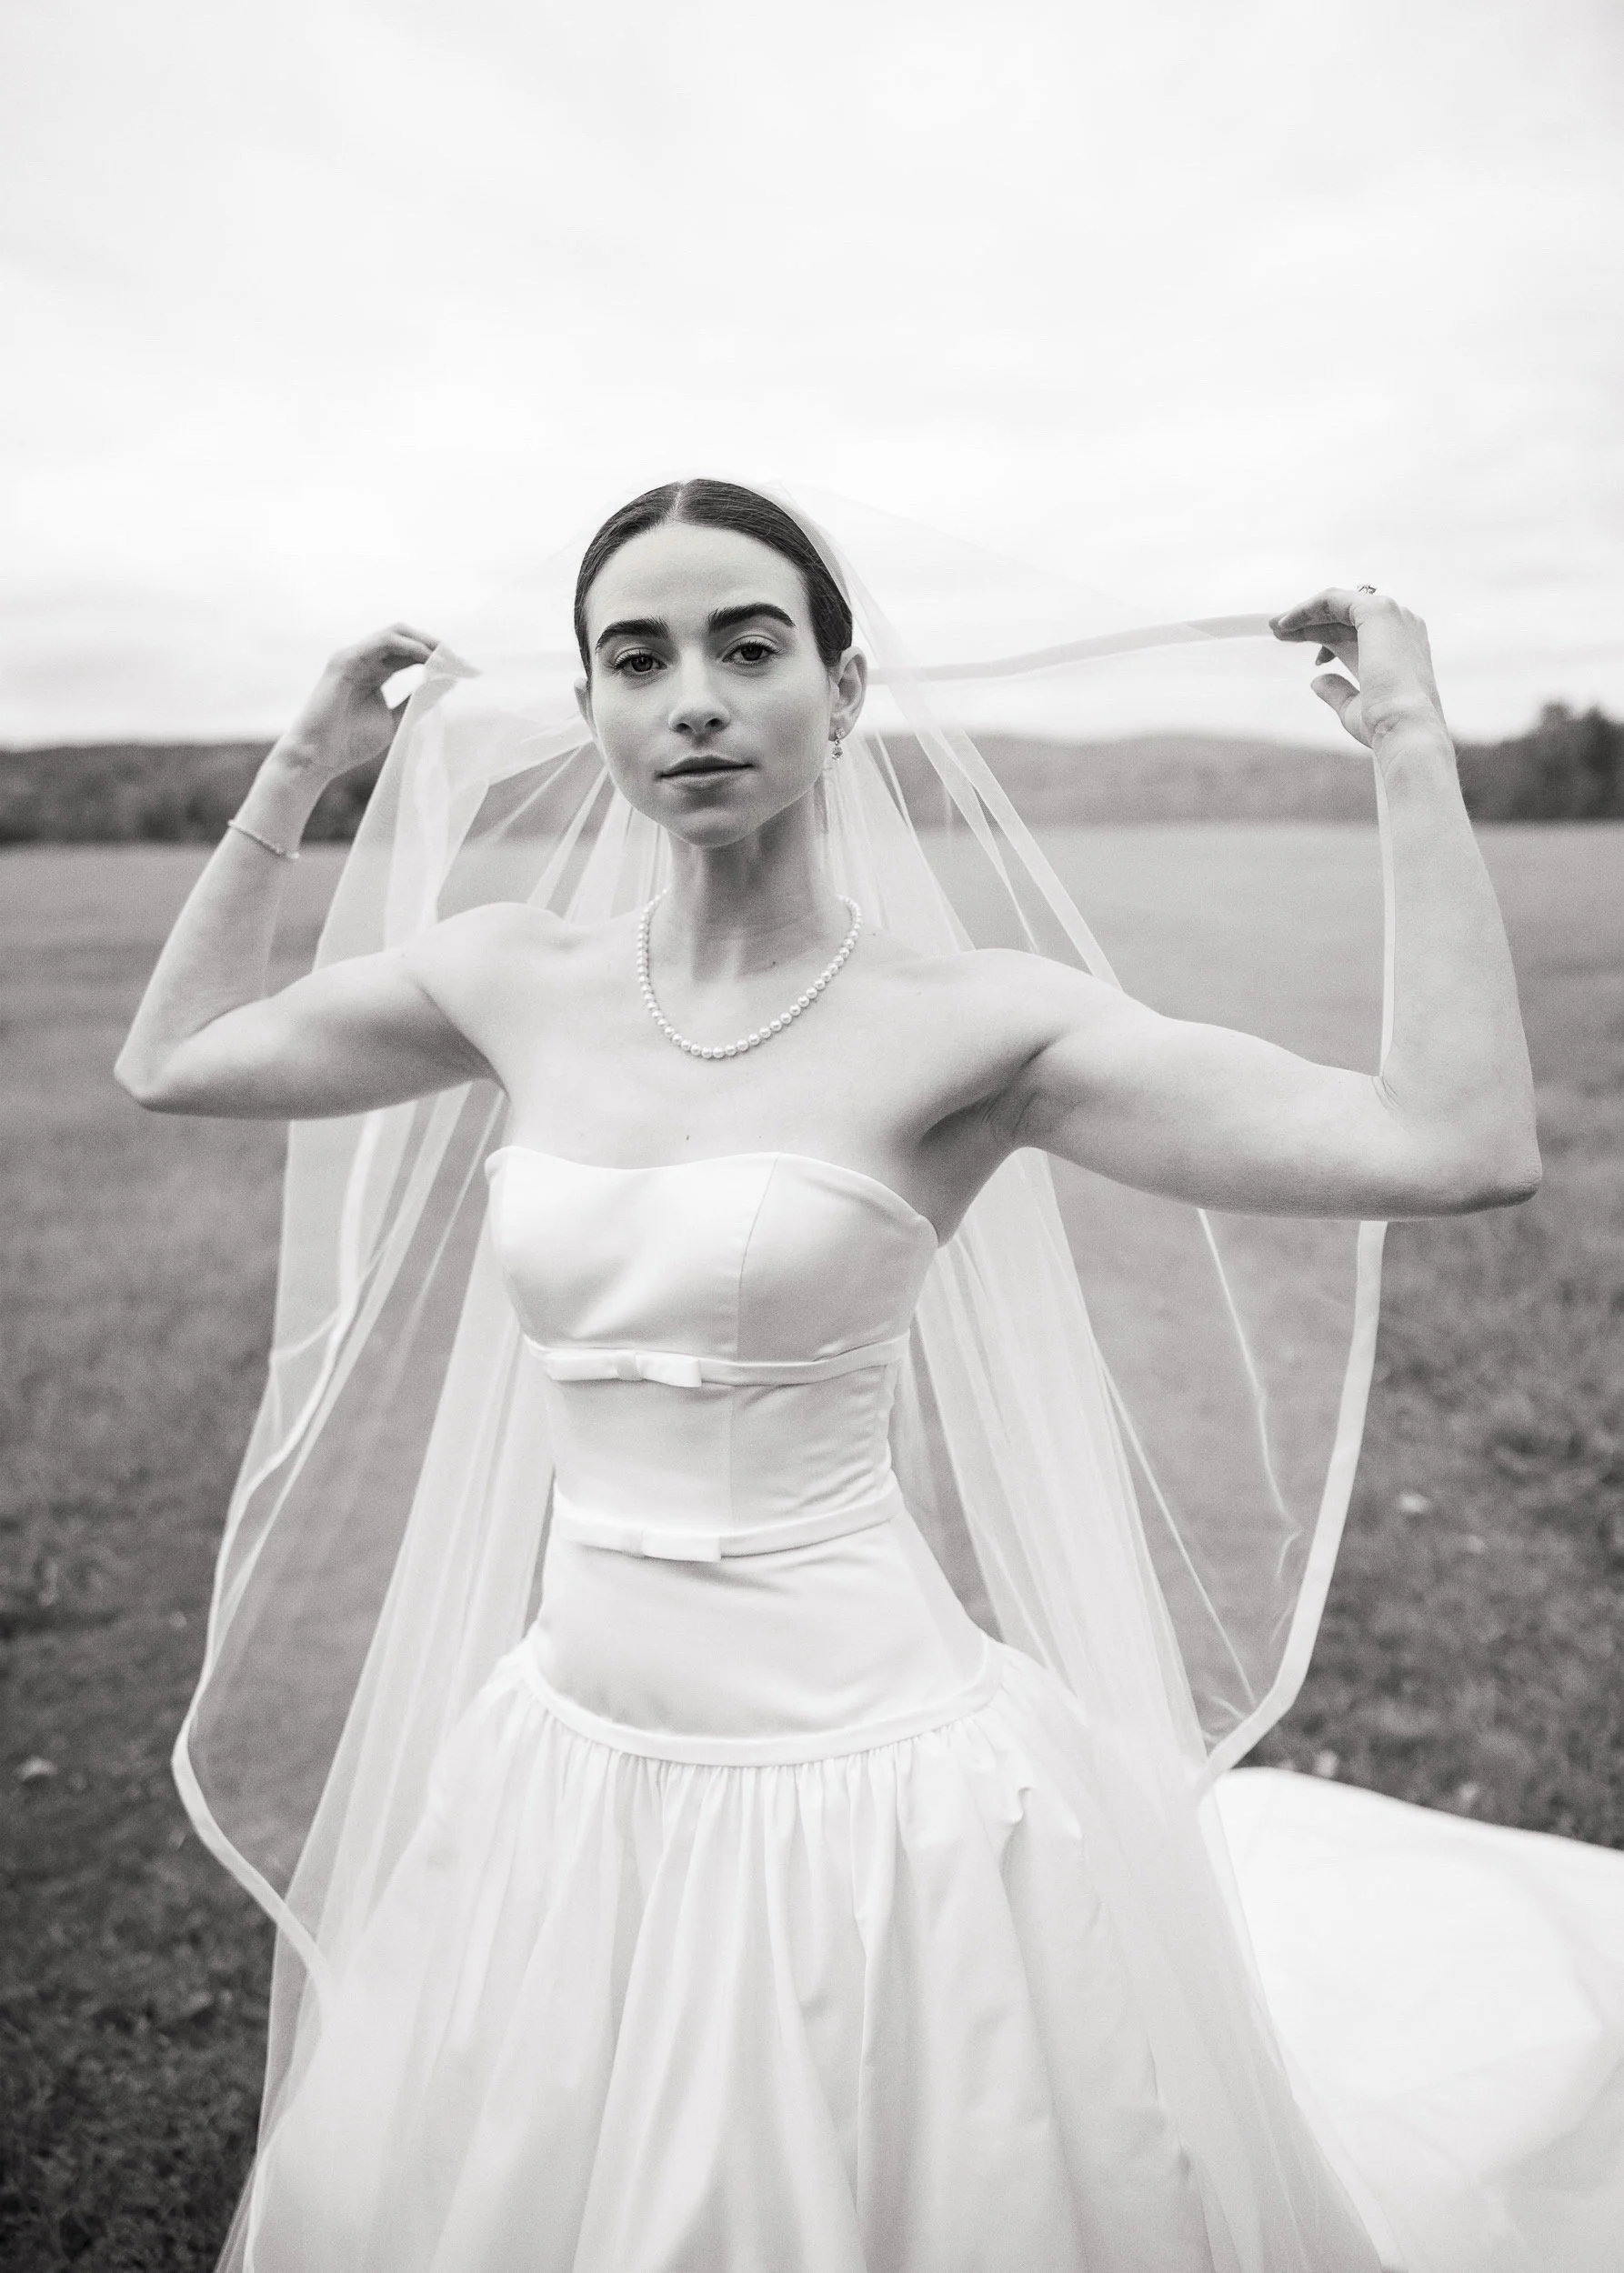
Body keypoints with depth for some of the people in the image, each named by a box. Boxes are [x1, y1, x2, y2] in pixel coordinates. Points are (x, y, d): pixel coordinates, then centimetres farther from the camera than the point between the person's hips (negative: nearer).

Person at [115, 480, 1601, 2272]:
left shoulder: (967, 1022, -14)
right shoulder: (516, 980, -1)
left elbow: (1465, 1149, -22)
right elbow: (168, 1061, 14)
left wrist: (1410, 746, -16)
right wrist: (300, 770, 12)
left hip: (863, 1775, -4)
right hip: (577, 1769, 5)